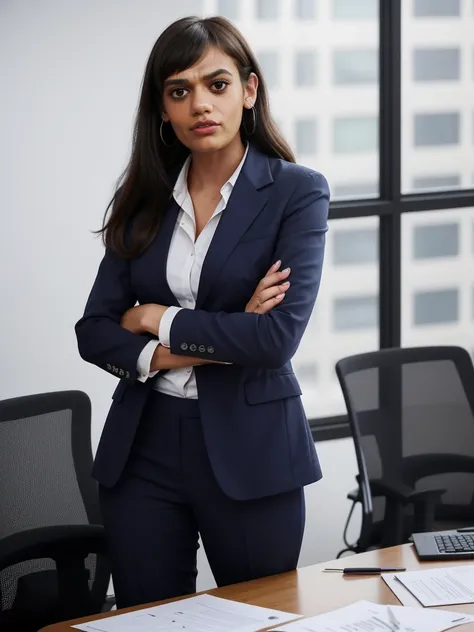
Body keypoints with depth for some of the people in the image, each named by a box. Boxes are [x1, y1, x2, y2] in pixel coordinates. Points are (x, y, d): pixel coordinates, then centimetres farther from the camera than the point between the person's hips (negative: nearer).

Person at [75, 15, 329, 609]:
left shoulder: (297, 191, -6)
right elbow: (94, 331, 1)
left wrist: (157, 321, -9)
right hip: (143, 448, 3)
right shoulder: (143, 198, 6)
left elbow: (278, 336, -17)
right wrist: (202, 347, -13)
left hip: (249, 448, -3)